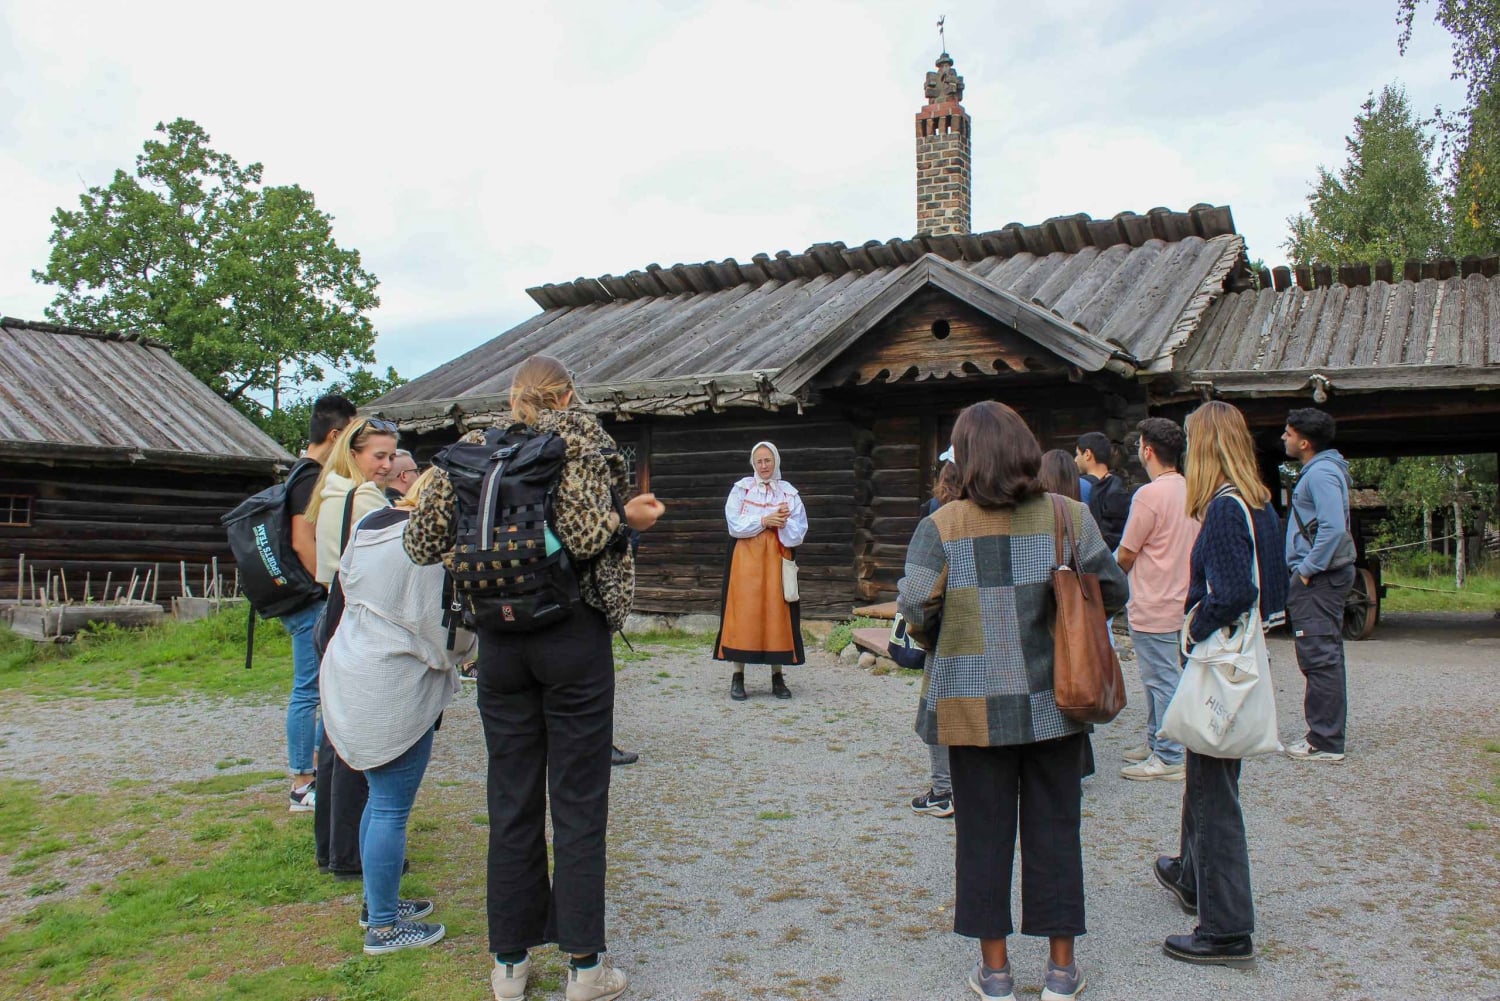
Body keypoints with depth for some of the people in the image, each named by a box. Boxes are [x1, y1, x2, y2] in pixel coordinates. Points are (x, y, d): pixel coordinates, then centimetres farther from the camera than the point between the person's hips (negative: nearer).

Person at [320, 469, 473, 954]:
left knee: (380, 799, 21)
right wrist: (467, 640, 3)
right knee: (392, 809, 1)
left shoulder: (367, 525, 9)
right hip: (394, 690, -10)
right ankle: (383, 926, 11)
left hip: (352, 673, 10)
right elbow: (441, 632, -19)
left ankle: (377, 901, 33)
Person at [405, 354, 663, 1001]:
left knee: (511, 802, 12)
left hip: (499, 642, 3)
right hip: (573, 636, -3)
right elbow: (584, 536, -19)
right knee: (578, 802, 5)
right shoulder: (578, 434, -4)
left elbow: (424, 544, 4)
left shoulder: (474, 446, 6)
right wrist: (630, 519, 0)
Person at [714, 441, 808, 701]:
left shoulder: (789, 493, 8)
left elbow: (799, 530, 2)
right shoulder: (741, 489, 5)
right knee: (744, 613, -4)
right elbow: (735, 524, -6)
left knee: (776, 614, 1)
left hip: (777, 558, 1)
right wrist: (764, 521, -14)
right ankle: (738, 677, 0)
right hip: (746, 558, -1)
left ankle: (777, 676, 8)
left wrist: (782, 524, -16)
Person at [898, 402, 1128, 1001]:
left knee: (984, 832, 11)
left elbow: (915, 607, -12)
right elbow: (1112, 592, -2)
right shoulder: (1067, 515, -5)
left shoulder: (941, 526, -9)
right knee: (1054, 829, 13)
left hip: (973, 704, -1)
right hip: (1053, 700, 1)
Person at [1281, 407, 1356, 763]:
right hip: (1321, 577, 11)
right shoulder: (1318, 470, 17)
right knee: (1325, 658, 15)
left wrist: (1308, 569, -19)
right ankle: (1326, 733, 24)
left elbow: (1334, 528, -26)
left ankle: (1326, 742, -2)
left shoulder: (1321, 473, -16)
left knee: (1320, 659, -7)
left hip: (1318, 579, -11)